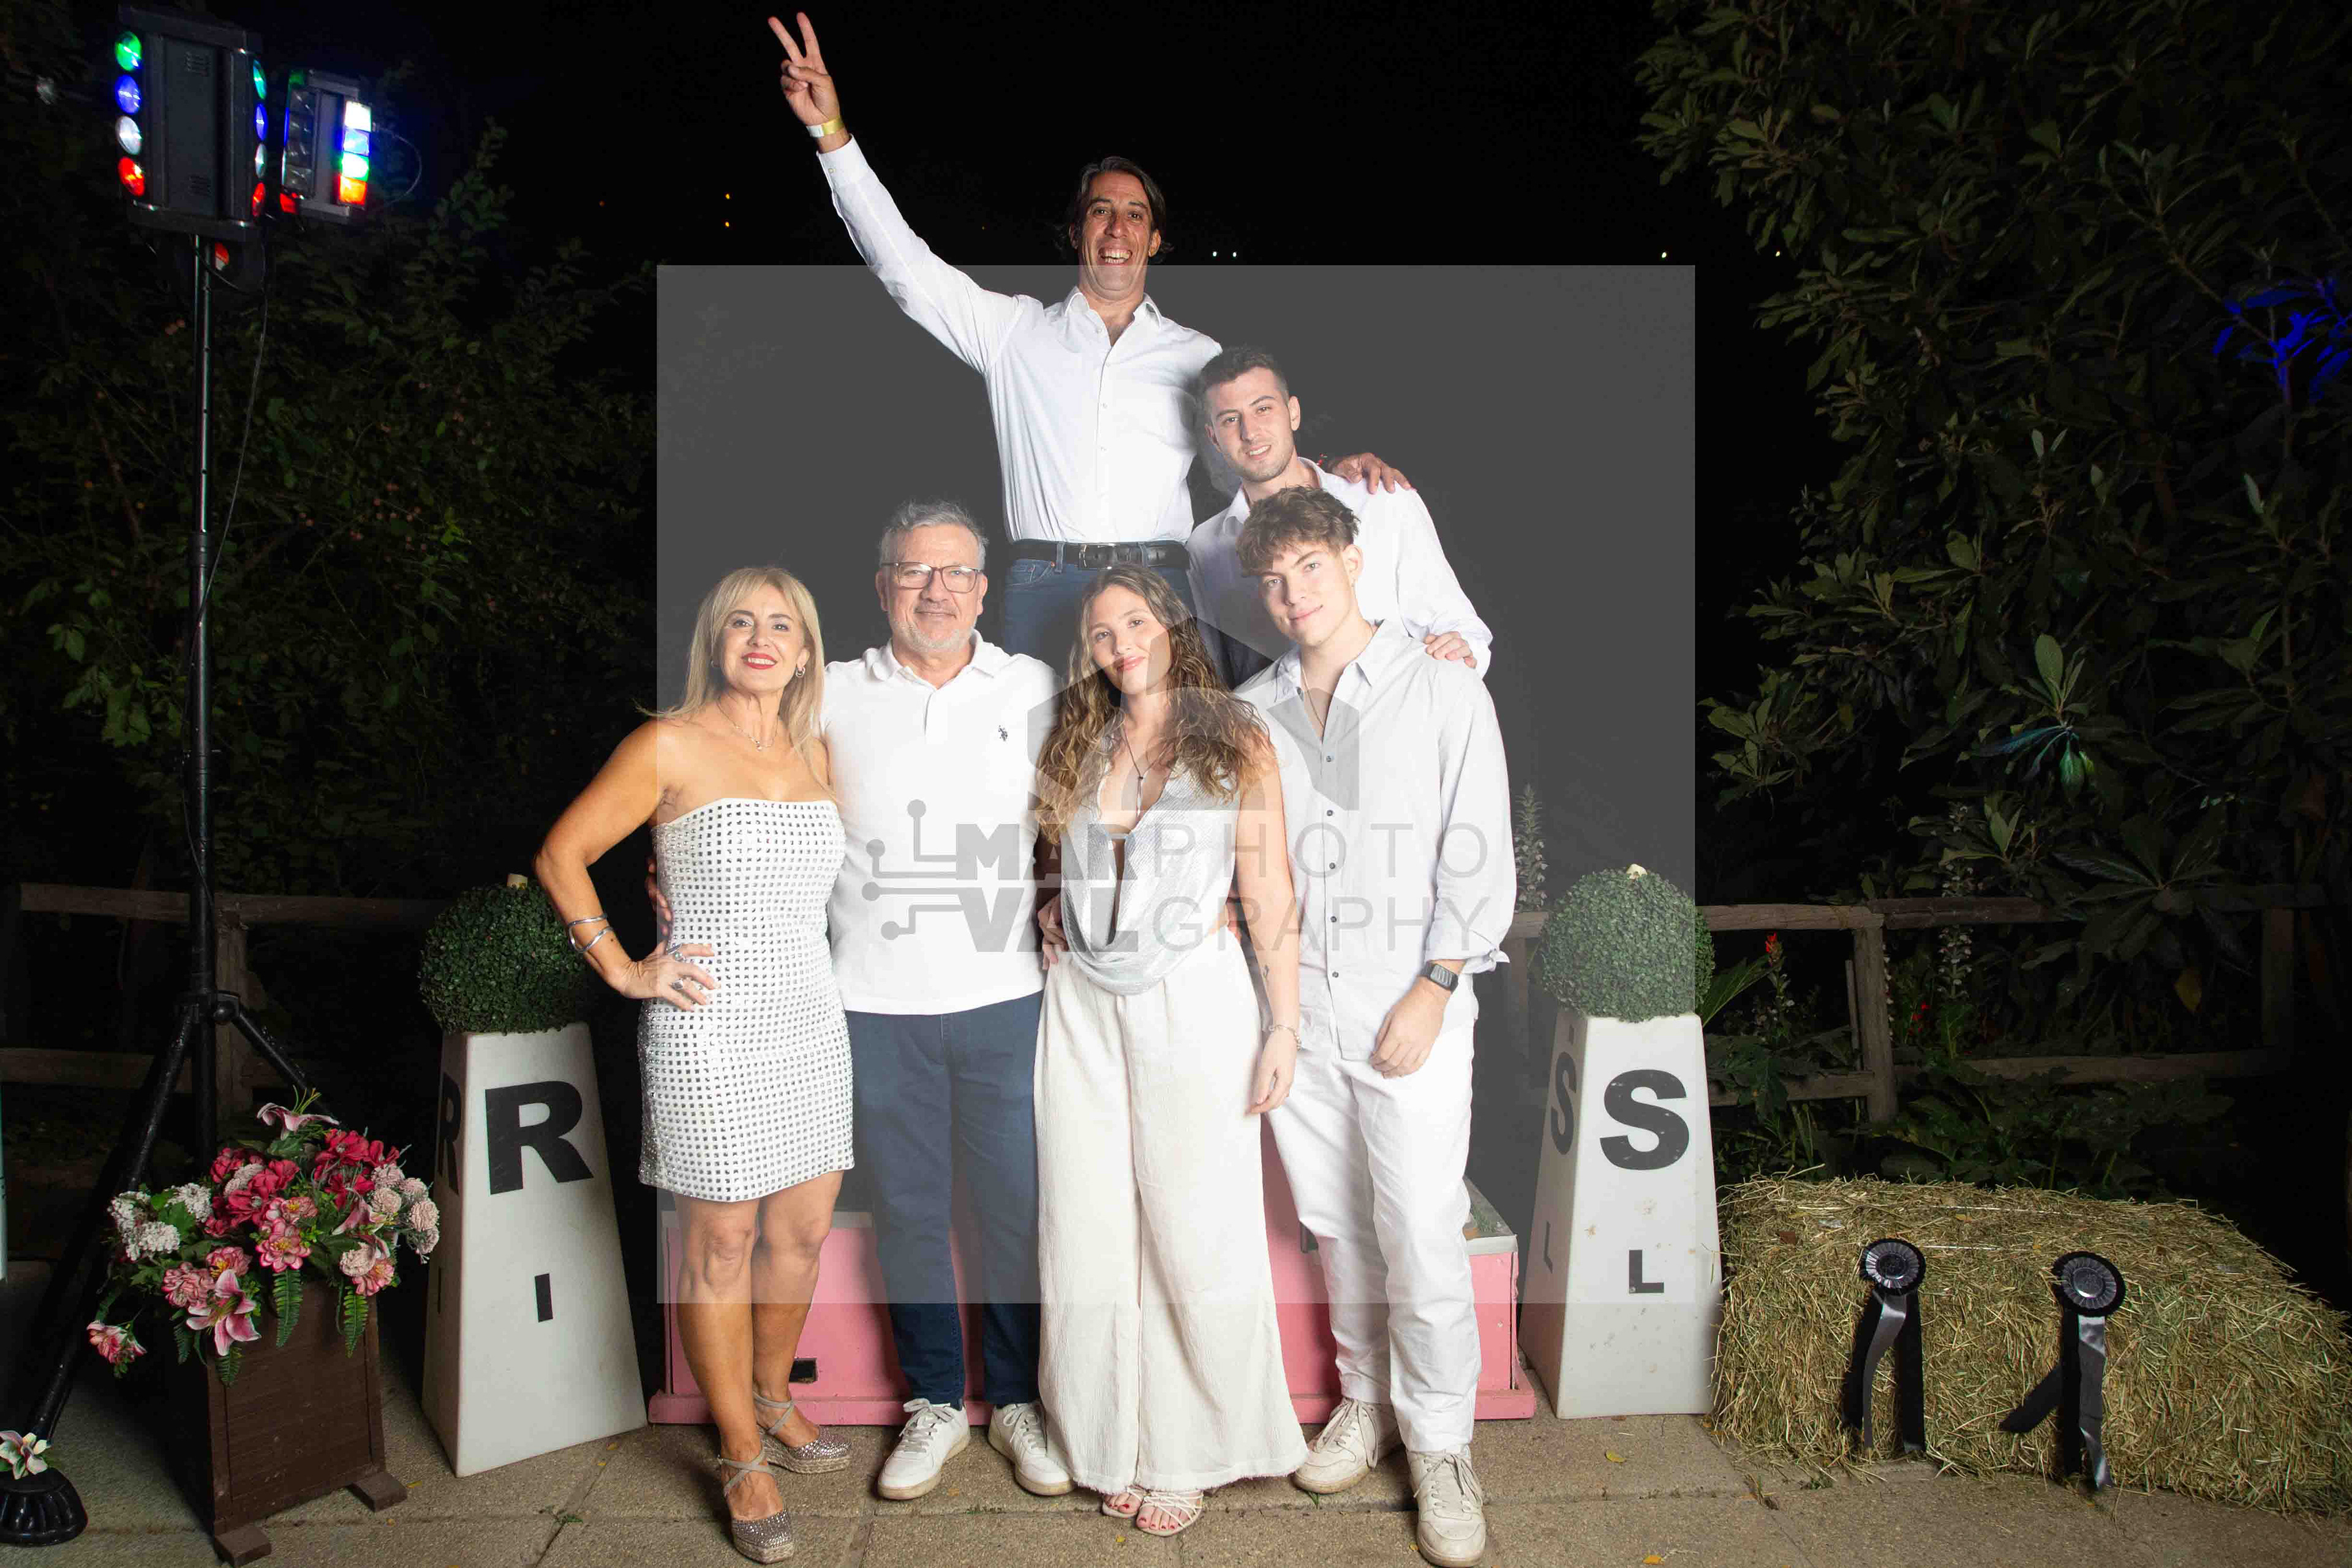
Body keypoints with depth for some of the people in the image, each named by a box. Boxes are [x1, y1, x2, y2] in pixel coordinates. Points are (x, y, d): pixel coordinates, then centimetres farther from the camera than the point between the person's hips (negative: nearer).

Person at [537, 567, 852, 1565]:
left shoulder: (814, 755, 11)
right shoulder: (670, 746, -6)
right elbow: (561, 854, -2)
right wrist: (624, 970, -6)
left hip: (810, 1022, 6)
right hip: (709, 1032, -6)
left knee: (804, 1227, 13)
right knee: (723, 1240, 2)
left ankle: (771, 1396, 36)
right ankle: (743, 1455, 17)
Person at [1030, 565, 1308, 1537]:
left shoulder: (1235, 743, -1)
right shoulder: (1078, 746, 10)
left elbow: (1270, 893, -3)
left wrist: (1284, 1027, -7)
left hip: (1193, 1001, -3)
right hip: (1083, 1007, 4)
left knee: (1194, 1232, 3)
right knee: (1094, 1230, 8)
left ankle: (1187, 1451, 20)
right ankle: (1118, 1438, 24)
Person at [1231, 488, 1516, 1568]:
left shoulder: (1444, 691, -2)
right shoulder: (1250, 712, 9)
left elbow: (1479, 859, -4)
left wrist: (1433, 989, -11)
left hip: (1409, 1009, -3)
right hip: (1293, 1005, 4)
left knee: (1421, 1236, -3)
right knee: (1334, 1222, 13)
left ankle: (1440, 1443, 16)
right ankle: (1367, 1399, 33)